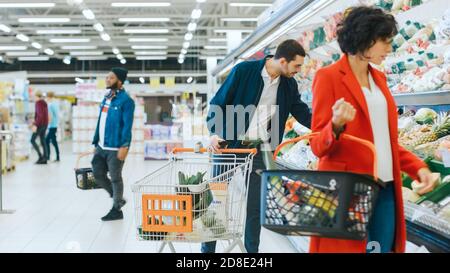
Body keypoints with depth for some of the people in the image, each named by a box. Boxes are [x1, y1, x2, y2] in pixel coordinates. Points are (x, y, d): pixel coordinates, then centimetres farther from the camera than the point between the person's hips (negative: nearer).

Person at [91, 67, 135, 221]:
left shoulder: (125, 100, -12)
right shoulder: (106, 98, 13)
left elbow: (127, 125, -17)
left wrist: (124, 146, -23)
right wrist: (96, 143, 15)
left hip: (115, 148, -8)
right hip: (101, 146, 8)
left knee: (115, 178, 3)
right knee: (98, 174, 11)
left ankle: (117, 210, 18)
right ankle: (118, 198, 31)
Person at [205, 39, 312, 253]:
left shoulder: (289, 85, 4)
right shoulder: (244, 71, -10)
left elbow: (303, 113, 6)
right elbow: (218, 103, -7)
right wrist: (215, 134, -20)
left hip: (260, 149, 4)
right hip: (230, 144, -3)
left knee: (256, 205, 7)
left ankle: (252, 249, 19)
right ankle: (207, 248, 17)